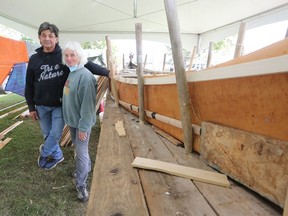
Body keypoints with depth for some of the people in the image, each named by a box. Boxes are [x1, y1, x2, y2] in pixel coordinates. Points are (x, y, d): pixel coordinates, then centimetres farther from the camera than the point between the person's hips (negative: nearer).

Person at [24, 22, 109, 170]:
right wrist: (31, 107, 6)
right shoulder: (34, 59, 1)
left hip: (60, 105, -3)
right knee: (47, 134, 13)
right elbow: (29, 86, 6)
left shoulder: (64, 56, -7)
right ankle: (57, 156, 38)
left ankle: (44, 153, 30)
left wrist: (107, 72, -13)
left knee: (56, 133, -2)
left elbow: (87, 64, -7)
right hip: (41, 106, 3)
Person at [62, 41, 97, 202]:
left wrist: (83, 127, -21)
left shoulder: (85, 75, -23)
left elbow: (87, 104, -23)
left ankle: (81, 185, 18)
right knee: (78, 148, 24)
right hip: (72, 119, 9)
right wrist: (69, 119, 17)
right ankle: (87, 167, 47)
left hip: (82, 122, -9)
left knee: (81, 152, 2)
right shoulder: (70, 73, 5)